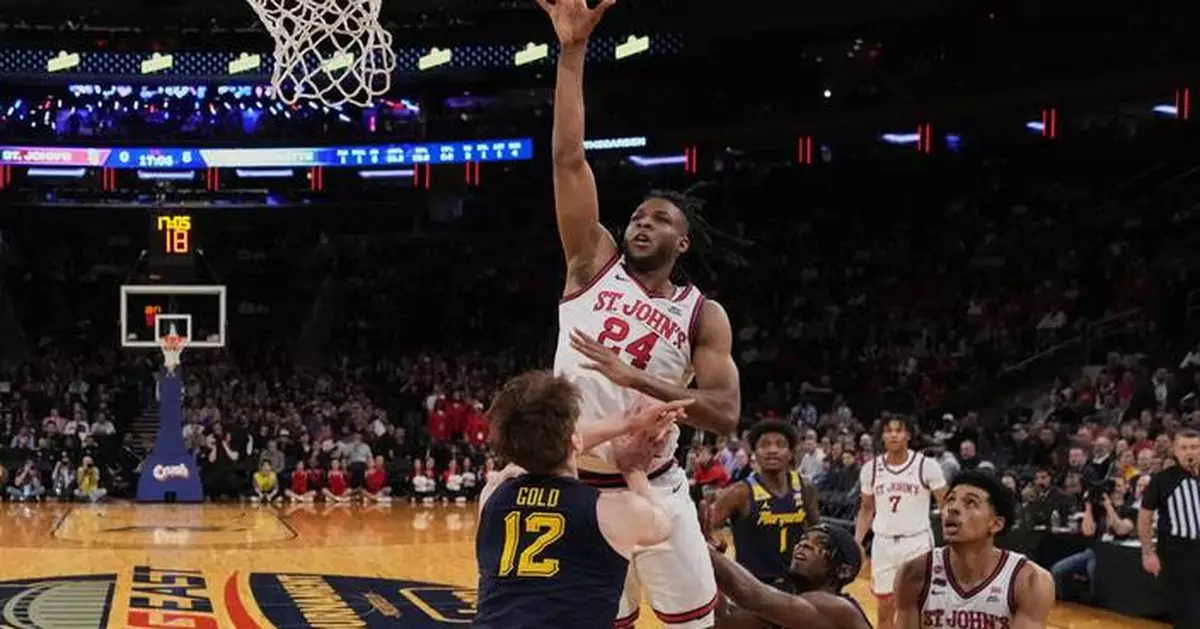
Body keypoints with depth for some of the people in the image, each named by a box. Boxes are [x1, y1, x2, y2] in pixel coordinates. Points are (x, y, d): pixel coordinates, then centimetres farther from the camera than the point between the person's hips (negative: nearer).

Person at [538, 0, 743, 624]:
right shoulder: (594, 263, 2)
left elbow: (725, 413, -12)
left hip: (653, 491, 0)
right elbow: (568, 159, -7)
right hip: (572, 486, 0)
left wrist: (634, 377, -21)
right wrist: (573, 54, -14)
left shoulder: (703, 314, 0)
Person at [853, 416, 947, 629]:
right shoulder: (870, 469, 3)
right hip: (883, 543, 3)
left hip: (918, 542, -3)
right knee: (885, 608, 7)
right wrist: (856, 544, 6)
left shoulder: (927, 465, -8)